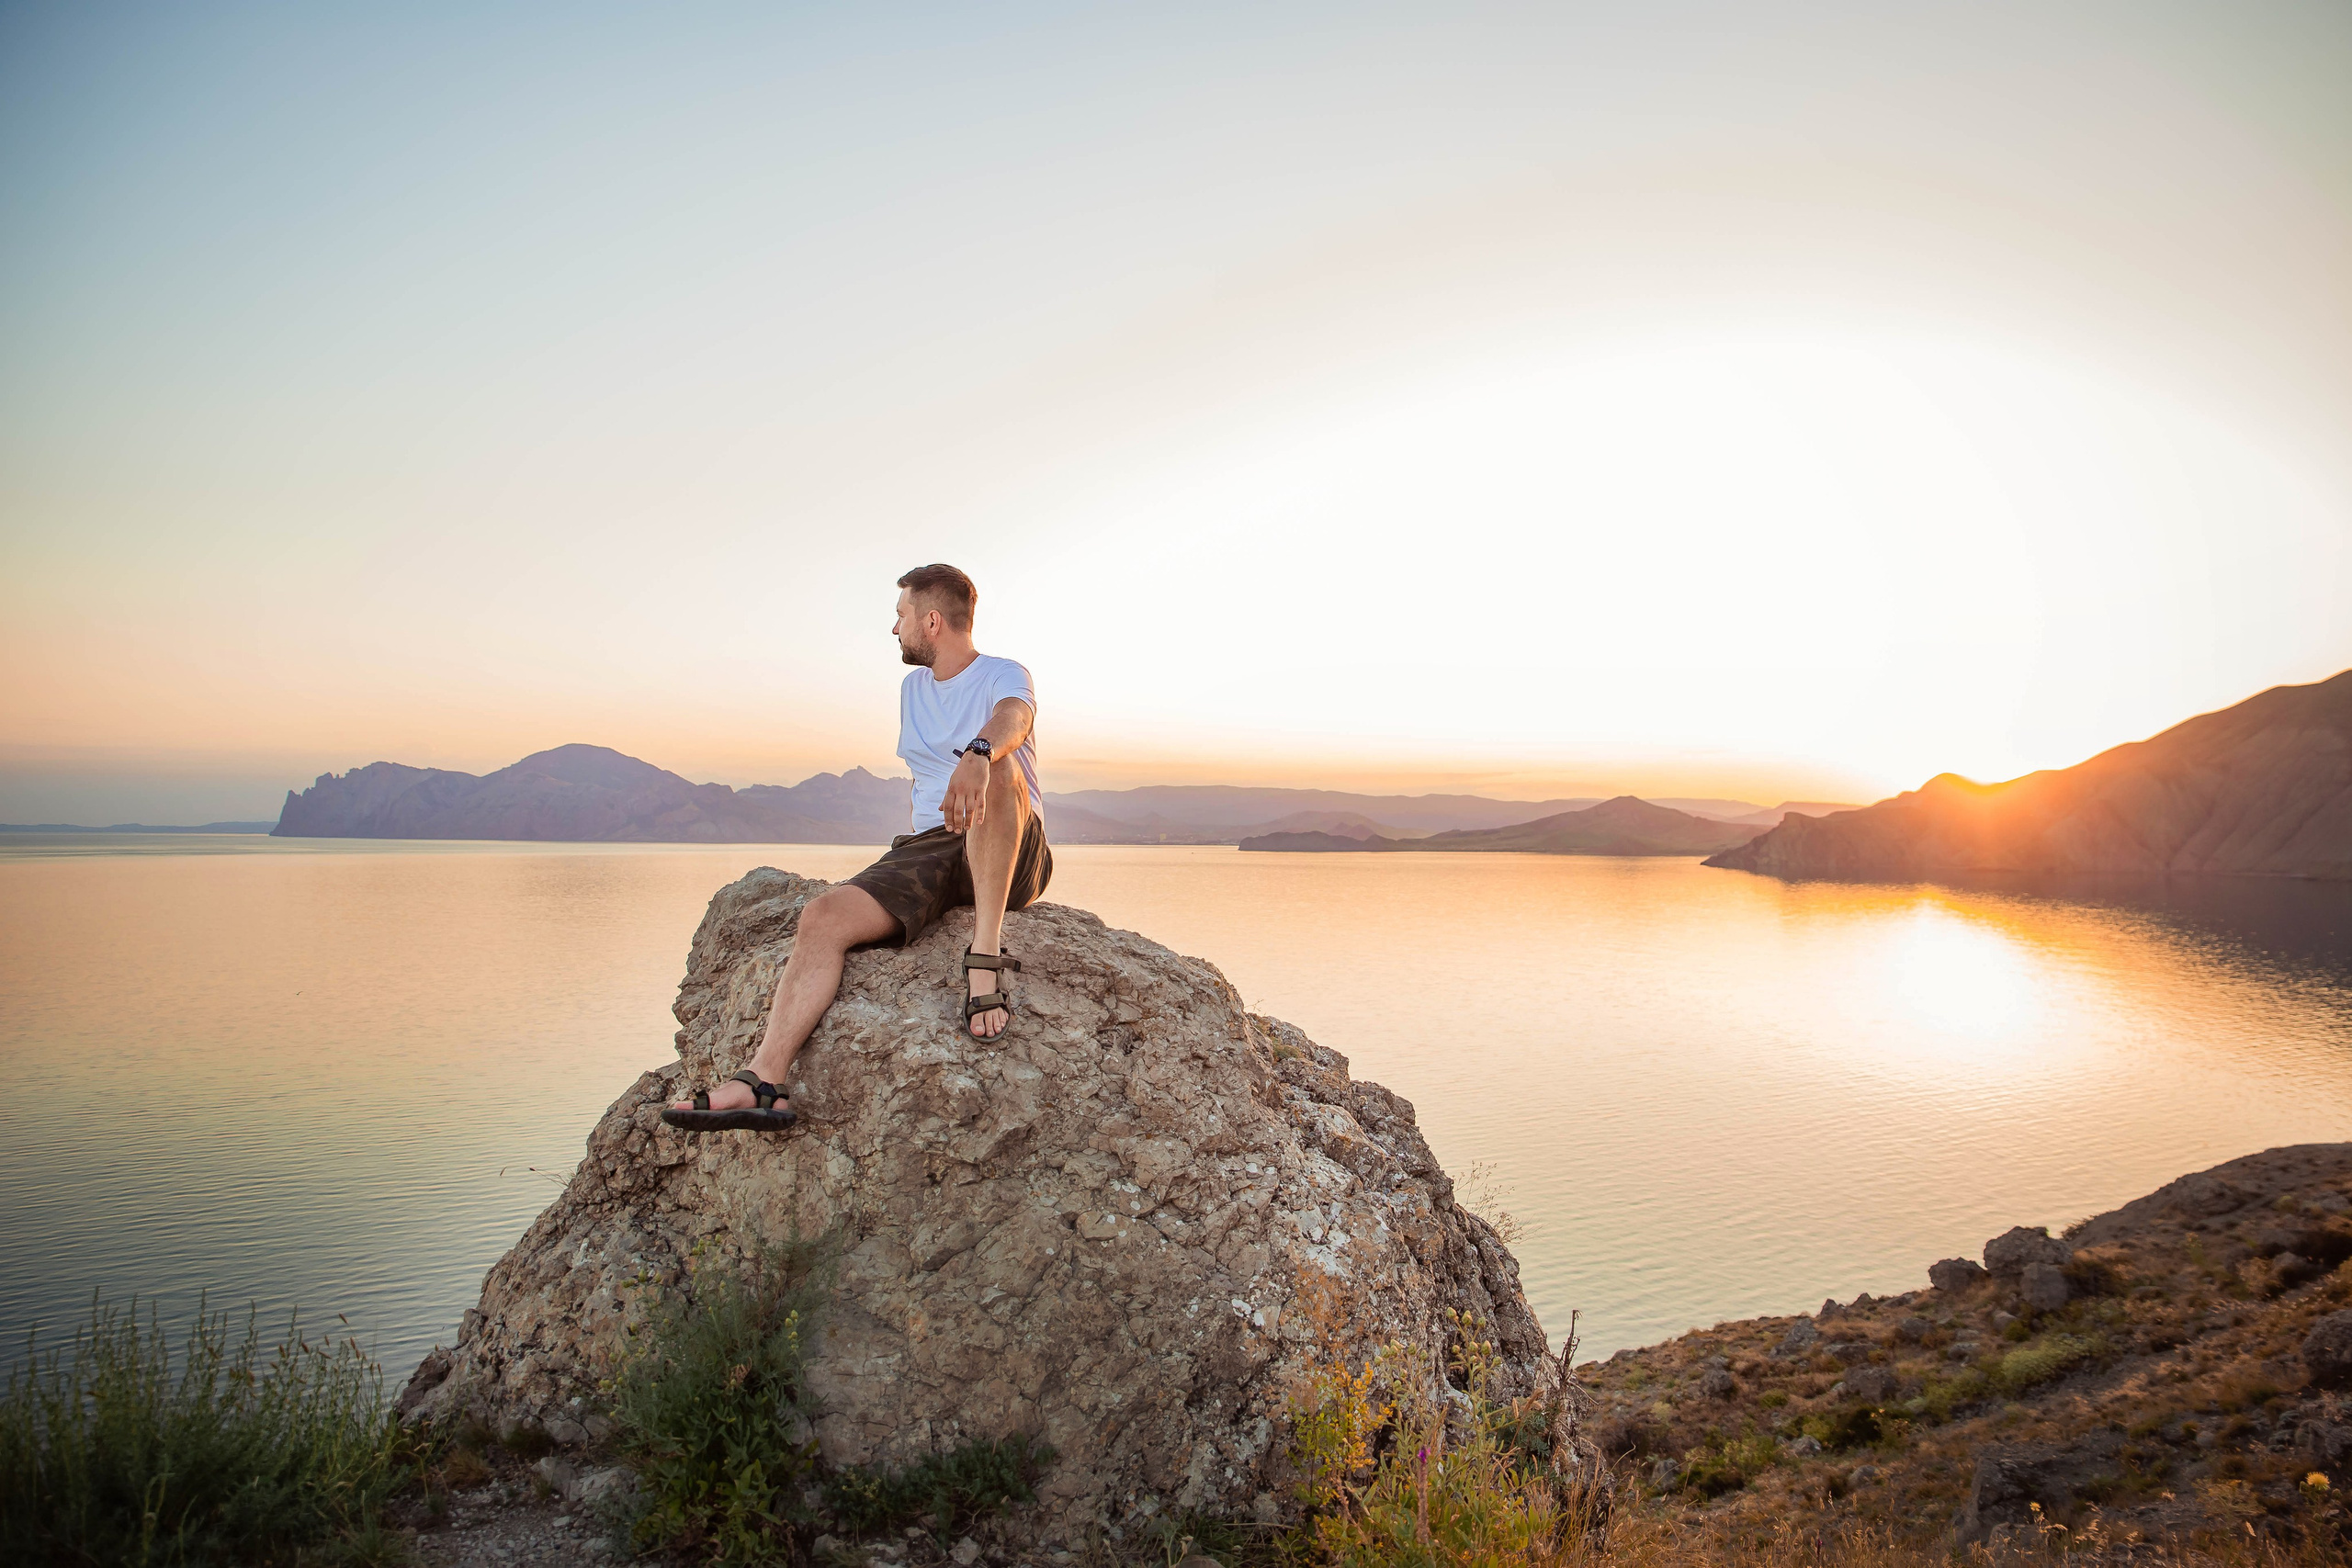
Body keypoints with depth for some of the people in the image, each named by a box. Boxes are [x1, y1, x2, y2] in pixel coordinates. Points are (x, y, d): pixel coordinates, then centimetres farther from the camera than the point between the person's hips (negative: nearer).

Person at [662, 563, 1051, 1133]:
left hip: (1015, 856, -5)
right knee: (825, 914, -21)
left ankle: (986, 953, -39)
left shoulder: (1005, 675, 1)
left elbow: (1014, 718, -26)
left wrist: (978, 754, -48)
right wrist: (916, 853, 17)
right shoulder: (913, 688, 24)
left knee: (997, 771, -38)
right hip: (928, 848, 5)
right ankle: (762, 1081, -34)